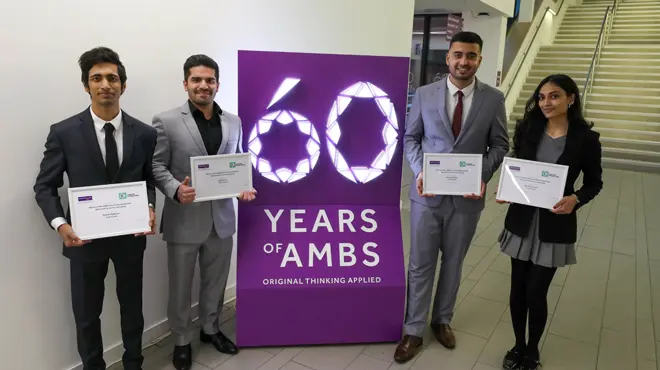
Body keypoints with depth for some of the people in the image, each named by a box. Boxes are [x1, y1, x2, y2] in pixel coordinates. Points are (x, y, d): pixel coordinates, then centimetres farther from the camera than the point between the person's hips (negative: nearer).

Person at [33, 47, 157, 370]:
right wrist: (60, 223, -18)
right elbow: (45, 186, -3)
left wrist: (150, 208, -13)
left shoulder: (144, 133, -3)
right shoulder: (63, 133, -8)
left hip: (131, 235, 2)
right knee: (86, 314, 14)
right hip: (85, 237, -1)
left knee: (132, 306, 18)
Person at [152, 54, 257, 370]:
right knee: (180, 285, 11)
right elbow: (157, 167, -5)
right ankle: (181, 340, 32)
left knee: (216, 281, 18)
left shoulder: (233, 122, 8)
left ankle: (210, 328, 41)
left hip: (222, 218, 4)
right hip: (184, 220, -3)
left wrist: (245, 187, -7)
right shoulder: (166, 121, -5)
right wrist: (175, 190, -23)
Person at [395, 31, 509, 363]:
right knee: (420, 265, 7)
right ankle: (413, 331, 22)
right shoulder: (425, 94, -1)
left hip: (467, 197, 1)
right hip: (427, 194, 0)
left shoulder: (494, 99, -1)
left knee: (453, 263, 16)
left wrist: (483, 176, -13)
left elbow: (499, 145, 3)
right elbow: (410, 137, 4)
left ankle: (442, 320, 36)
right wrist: (419, 171, -12)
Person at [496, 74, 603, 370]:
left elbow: (594, 182, 1)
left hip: (554, 226, -2)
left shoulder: (585, 138, -8)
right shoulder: (528, 129, -2)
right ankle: (518, 345, 33)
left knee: (536, 291, 4)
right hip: (521, 220, 3)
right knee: (518, 287, 11)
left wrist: (575, 199, -18)